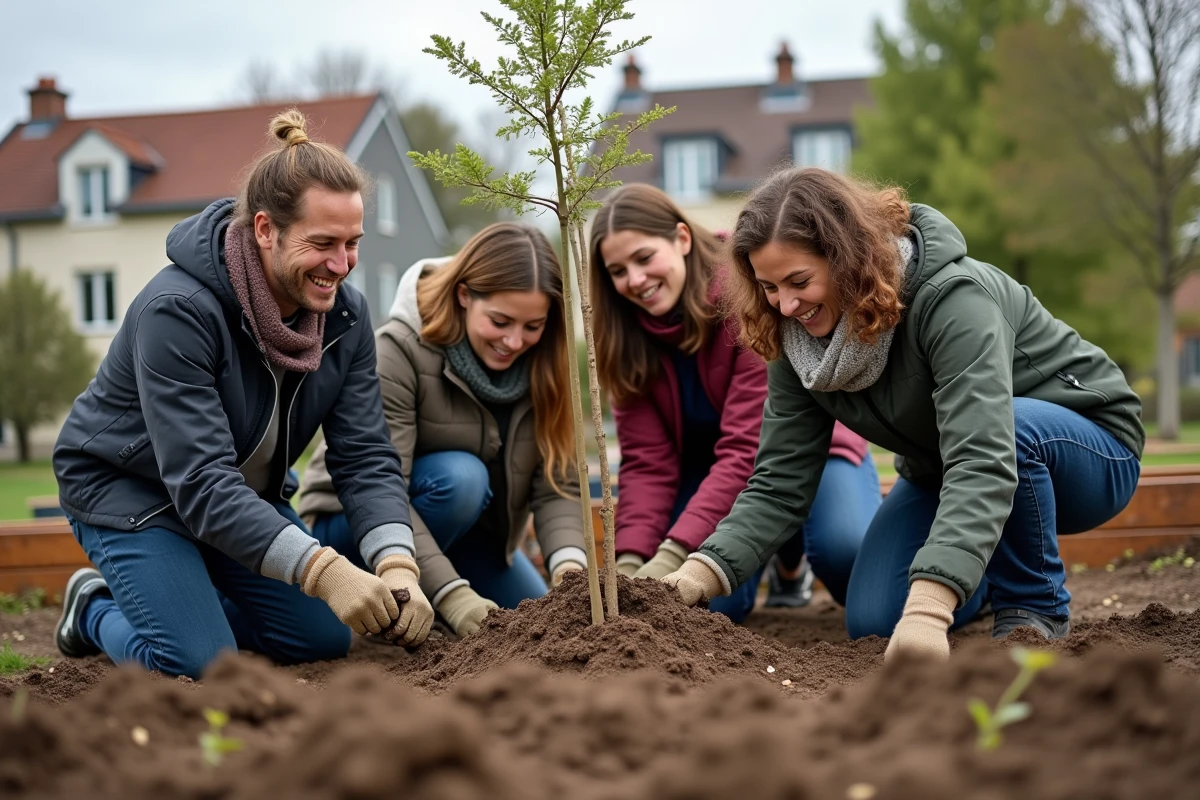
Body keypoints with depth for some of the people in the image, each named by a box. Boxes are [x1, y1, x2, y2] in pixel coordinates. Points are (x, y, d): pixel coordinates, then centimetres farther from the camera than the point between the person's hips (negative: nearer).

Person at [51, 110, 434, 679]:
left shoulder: (345, 316, -14)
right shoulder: (177, 311, -33)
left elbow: (365, 457, -15)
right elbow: (200, 483, -39)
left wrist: (396, 565, -34)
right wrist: (323, 569, -48)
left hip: (246, 493, 6)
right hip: (127, 487, -6)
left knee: (324, 639, 0)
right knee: (200, 666, -19)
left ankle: (192, 600, 23)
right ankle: (96, 609, 12)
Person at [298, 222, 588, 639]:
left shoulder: (542, 365, -12)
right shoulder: (399, 351, -28)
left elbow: (557, 485, -17)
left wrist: (570, 567, -37)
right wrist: (452, 594, -41)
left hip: (466, 530, 6)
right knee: (461, 477, -32)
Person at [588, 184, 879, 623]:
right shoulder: (627, 336, -12)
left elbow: (749, 448, -32)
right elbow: (647, 460, -15)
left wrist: (672, 554, -41)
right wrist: (629, 562, -31)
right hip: (712, 467, 4)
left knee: (849, 553, -33)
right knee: (710, 603, -22)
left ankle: (794, 545, 6)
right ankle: (778, 540, 13)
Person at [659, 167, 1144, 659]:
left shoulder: (953, 299, -35)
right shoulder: (799, 341, -14)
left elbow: (982, 463, -47)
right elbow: (778, 485, -15)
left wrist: (928, 609, -58)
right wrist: (695, 577, -32)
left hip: (1083, 445, -6)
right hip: (942, 476, 6)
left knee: (1016, 429, -40)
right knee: (871, 621, -10)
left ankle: (1036, 608, -13)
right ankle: (996, 563, 20)